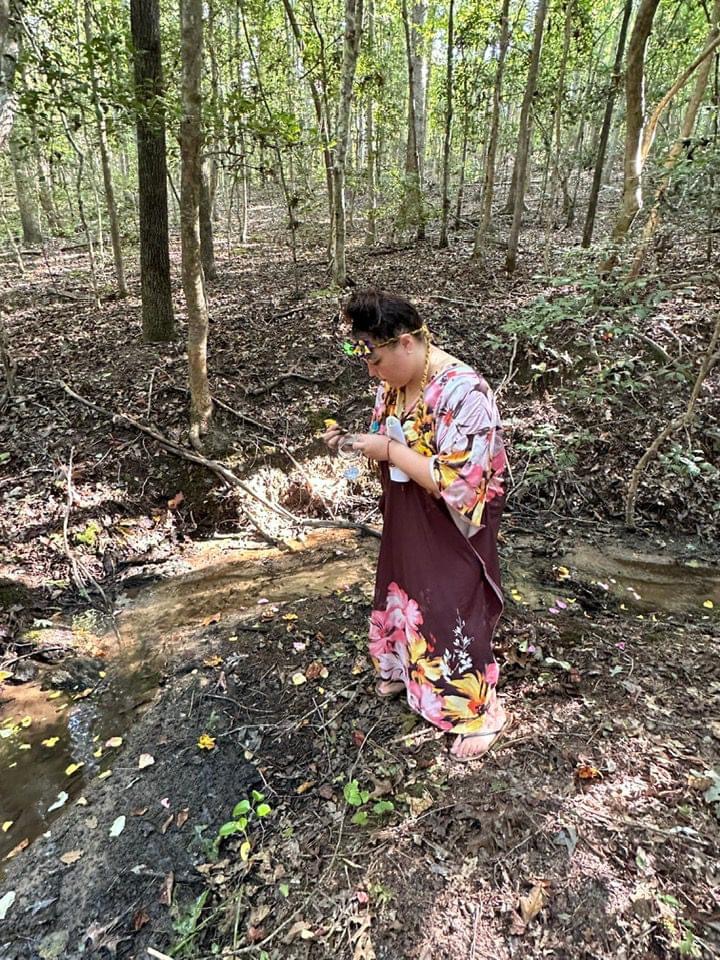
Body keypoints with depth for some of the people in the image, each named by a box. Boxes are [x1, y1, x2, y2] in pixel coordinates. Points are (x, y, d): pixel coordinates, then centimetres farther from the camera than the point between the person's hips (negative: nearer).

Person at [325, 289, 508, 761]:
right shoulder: (394, 382, -3)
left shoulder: (463, 393, -28)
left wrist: (389, 450, -27)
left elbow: (456, 485, -30)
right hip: (405, 524, 8)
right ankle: (403, 670, 52)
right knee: (403, 595, 24)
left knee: (452, 615, 7)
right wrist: (353, 441, -9)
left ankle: (478, 713, 32)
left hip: (450, 534, -8)